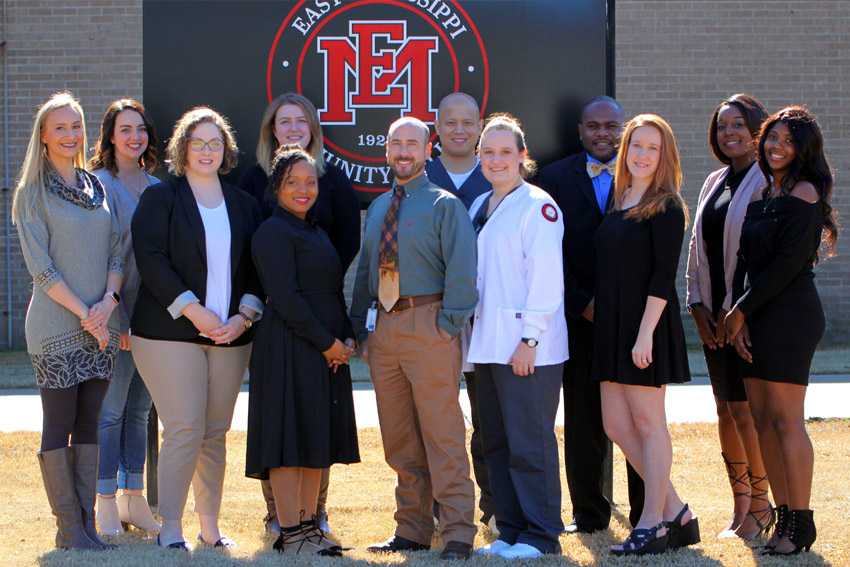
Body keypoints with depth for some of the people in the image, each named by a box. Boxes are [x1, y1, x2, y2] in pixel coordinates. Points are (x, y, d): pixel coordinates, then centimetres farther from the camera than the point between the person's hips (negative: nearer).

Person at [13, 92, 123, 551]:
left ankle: (87, 523, 12)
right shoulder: (34, 191, -3)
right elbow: (40, 267, -8)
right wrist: (84, 313, -14)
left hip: (100, 326, 5)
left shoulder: (96, 187, 13)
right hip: (56, 326, -5)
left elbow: (116, 252, 10)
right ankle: (68, 529, 4)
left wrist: (108, 300, -8)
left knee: (89, 426, 7)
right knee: (58, 427, -1)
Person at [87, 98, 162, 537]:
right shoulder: (101, 185, -6)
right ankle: (106, 502, 4)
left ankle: (134, 499, 16)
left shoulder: (155, 186, 14)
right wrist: (118, 318, -15)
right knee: (111, 409, -3)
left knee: (139, 409, 9)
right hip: (118, 313, -6)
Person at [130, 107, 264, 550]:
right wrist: (193, 310, -15)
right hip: (170, 332, -4)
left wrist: (245, 315, -4)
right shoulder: (161, 198, 2)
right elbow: (151, 260, -8)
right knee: (184, 430, -10)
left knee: (216, 433, 7)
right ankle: (170, 528, -4)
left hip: (231, 334, 4)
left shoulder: (242, 204, 15)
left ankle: (210, 527, 14)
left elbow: (256, 266, 12)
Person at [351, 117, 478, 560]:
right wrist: (360, 330, 13)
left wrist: (448, 325, -14)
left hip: (428, 326, -6)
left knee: (442, 435, -7)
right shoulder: (377, 209, 18)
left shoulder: (445, 205, -1)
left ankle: (457, 534, -3)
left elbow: (461, 270, -7)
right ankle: (412, 530, 18)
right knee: (399, 440, 10)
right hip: (385, 328, 6)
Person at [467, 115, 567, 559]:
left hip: (528, 347, -8)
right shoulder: (478, 208, 16)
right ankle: (510, 530, 18)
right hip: (488, 343, 8)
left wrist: (530, 338, -16)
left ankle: (541, 535, 3)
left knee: (530, 442, -5)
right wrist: (472, 332, 11)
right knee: (495, 441, 10)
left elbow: (545, 278, -12)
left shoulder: (538, 206, -7)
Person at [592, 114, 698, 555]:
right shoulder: (619, 200, 15)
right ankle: (676, 513, 17)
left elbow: (664, 275, -14)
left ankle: (653, 523, 7)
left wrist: (645, 333, -19)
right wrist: (595, 305, 10)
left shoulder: (665, 206, -8)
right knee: (615, 423, 7)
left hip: (646, 324, -8)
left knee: (648, 422, -1)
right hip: (612, 324, 8)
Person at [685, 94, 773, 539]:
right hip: (715, 315, 7)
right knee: (726, 408, 8)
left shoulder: (768, 182, -8)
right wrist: (698, 305, 6)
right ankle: (740, 504, 17)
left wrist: (734, 309, -14)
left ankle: (760, 505, 6)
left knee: (745, 407, -7)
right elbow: (697, 247, 17)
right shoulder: (714, 182, 15)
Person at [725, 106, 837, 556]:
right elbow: (745, 259, 13)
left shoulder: (804, 192, -8)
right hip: (755, 318, 8)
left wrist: (741, 310, -9)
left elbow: (788, 263, -14)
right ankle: (784, 515, 13)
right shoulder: (762, 193, 17)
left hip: (789, 314, -8)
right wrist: (737, 316, 0)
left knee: (786, 421, -7)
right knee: (762, 420, 7)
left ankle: (800, 523, -2)